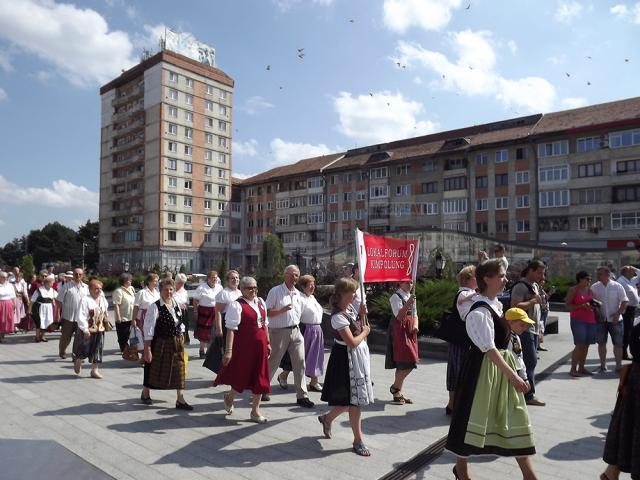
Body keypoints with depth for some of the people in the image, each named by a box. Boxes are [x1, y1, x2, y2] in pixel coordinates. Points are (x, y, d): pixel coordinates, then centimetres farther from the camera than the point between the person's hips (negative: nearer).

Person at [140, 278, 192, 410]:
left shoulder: (176, 305, 4)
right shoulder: (155, 307, -15)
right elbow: (148, 330, -15)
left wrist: (181, 337, 7)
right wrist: (147, 349, -16)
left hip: (177, 343, 5)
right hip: (160, 343, -5)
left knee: (179, 370, 4)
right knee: (154, 369, 14)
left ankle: (180, 400, 13)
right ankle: (145, 394, 40)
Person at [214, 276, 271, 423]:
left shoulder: (261, 302, 8)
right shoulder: (236, 305, -13)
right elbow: (231, 329, -18)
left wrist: (268, 343, 16)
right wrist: (228, 350, -21)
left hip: (260, 346, 6)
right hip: (243, 346, -6)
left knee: (260, 378, 11)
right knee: (242, 377, 8)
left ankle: (255, 411, 26)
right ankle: (229, 397, 41)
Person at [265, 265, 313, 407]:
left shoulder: (298, 294, 11)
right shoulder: (275, 291, -7)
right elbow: (267, 312, -9)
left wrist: (295, 326, 16)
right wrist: (282, 310, -23)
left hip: (295, 331, 5)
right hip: (279, 331, -5)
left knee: (300, 362, 1)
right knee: (272, 363, 7)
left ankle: (302, 396, 9)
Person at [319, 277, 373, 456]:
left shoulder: (350, 308, 5)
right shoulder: (338, 316, -22)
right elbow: (352, 342, -23)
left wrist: (361, 315, 1)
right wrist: (365, 332, -8)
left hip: (359, 356, 9)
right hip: (348, 359, -9)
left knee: (355, 398, 17)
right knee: (355, 400, 2)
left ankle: (327, 418, 38)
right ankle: (358, 440, 18)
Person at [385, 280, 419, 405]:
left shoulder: (411, 297, 16)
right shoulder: (396, 297, -11)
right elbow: (399, 316, -21)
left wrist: (415, 326, -1)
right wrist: (408, 303, -35)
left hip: (409, 333, 8)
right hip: (399, 332, -8)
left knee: (402, 364, 11)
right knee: (408, 363, -12)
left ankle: (398, 394, 19)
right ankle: (395, 387, 8)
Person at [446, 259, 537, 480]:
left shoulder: (496, 303, 6)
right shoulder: (479, 312, -22)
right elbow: (489, 349, -25)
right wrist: (512, 375, -26)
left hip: (502, 363, 9)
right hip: (484, 367, -9)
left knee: (515, 418, 14)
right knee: (474, 416, 6)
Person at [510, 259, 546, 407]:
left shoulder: (534, 286, 17)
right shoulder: (521, 286, -14)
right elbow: (515, 306, -23)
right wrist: (533, 301, -20)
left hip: (533, 329, 10)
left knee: (531, 361, 12)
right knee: (531, 361, -6)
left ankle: (527, 393, 21)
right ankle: (529, 395, 3)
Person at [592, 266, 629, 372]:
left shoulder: (617, 286, -4)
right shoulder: (594, 287, 0)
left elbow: (625, 302, -3)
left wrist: (618, 314, -13)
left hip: (615, 320, -1)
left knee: (618, 343, 4)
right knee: (601, 343, 7)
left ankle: (618, 366, 15)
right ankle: (603, 365, 18)